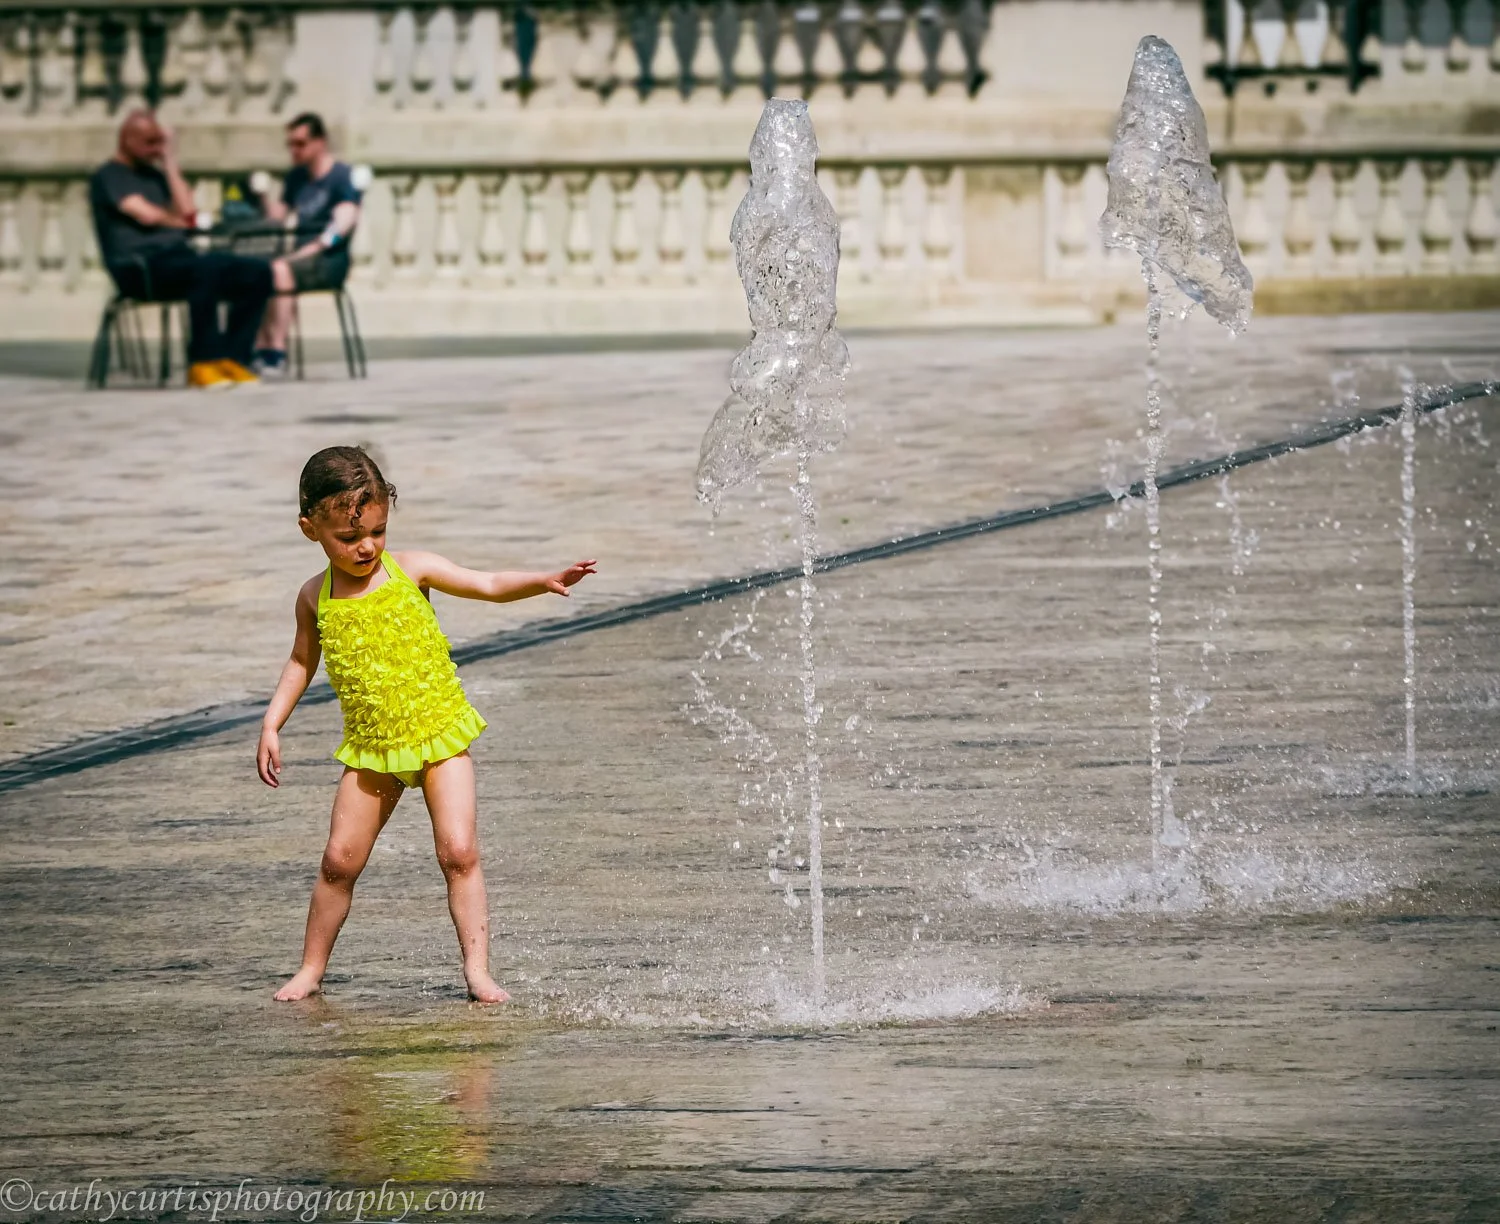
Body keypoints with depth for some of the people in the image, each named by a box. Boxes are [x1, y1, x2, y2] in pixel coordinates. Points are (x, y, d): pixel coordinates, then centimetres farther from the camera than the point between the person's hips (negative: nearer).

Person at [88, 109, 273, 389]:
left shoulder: (153, 174, 25)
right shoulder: (108, 177, 3)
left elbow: (186, 209, 9)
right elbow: (145, 214, -9)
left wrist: (169, 161, 11)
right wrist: (183, 222, 9)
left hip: (176, 255, 8)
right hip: (139, 269, -8)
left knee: (257, 273, -12)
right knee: (208, 268, -37)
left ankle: (232, 357, -16)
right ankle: (202, 363, -31)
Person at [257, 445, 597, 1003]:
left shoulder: (411, 570, -7)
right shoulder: (316, 597, 0)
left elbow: (490, 586, -6)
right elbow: (302, 661, 16)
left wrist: (546, 580, -22)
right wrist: (271, 725, 10)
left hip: (439, 732, -2)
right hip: (371, 748, 2)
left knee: (459, 852, -12)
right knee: (339, 860, 3)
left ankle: (477, 968, -8)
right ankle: (310, 970, 18)